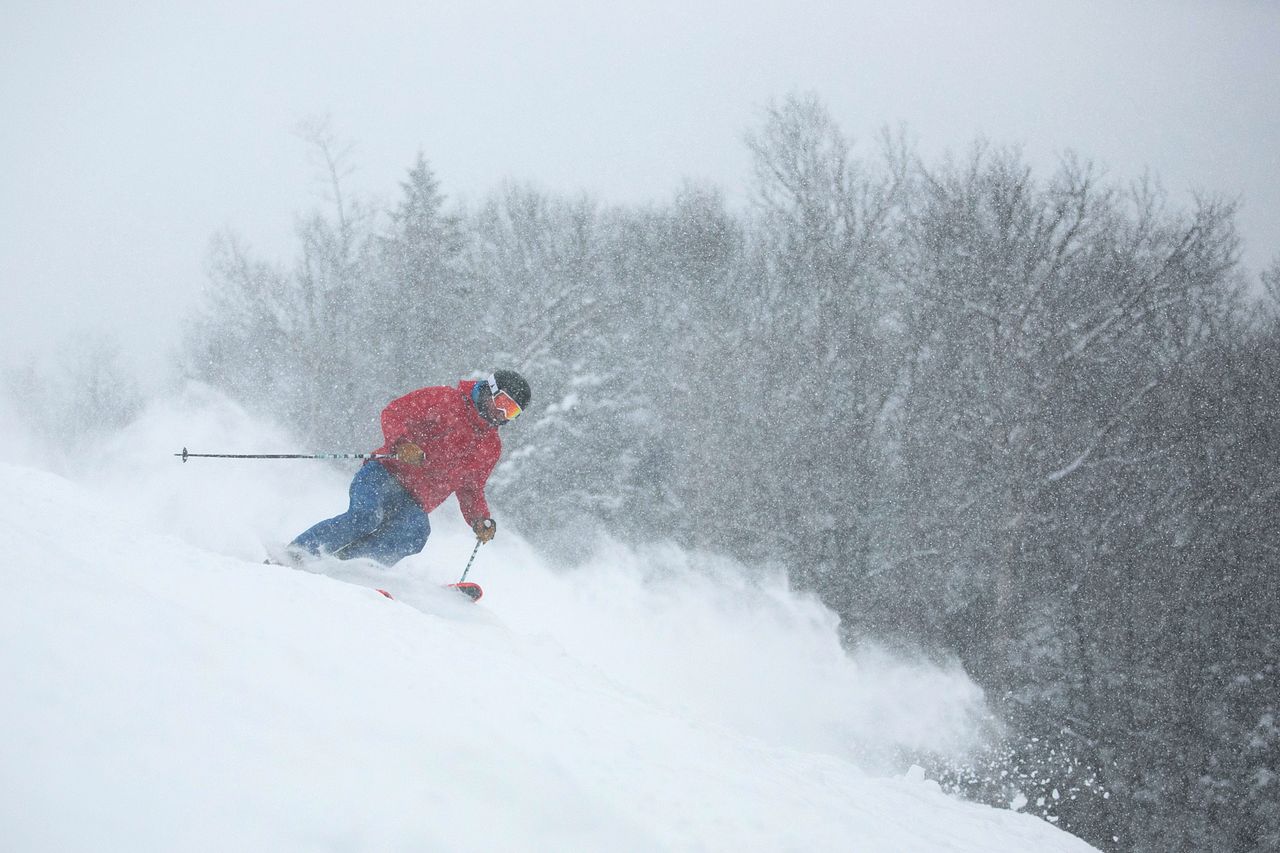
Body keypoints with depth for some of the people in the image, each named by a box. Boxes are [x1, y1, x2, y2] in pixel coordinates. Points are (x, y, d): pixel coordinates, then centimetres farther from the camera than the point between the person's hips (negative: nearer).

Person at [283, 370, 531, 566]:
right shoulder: (445, 399, 3)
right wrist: (402, 443, -23)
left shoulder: (491, 447, 19)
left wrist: (480, 520, 6)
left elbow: (470, 490, 26)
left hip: (412, 504, 4)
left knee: (417, 531, -31)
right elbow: (394, 412, -3)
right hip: (384, 474, -4)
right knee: (365, 516, -33)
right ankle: (292, 556, -23)